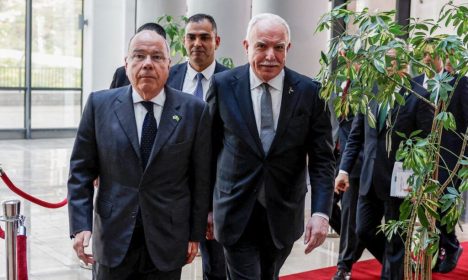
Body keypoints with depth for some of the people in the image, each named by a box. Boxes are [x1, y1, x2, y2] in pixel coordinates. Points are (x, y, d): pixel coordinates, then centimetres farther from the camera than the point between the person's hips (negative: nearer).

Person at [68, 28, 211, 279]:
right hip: (113, 239, 1)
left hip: (167, 243, 0)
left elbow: (201, 178, 1)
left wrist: (196, 233, 1)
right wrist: (80, 225, -5)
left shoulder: (194, 110, -3)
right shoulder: (100, 105, 0)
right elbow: (81, 170, 3)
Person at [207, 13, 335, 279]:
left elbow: (322, 159, -4)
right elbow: (208, 149, 1)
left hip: (284, 214, 2)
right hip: (236, 212, -1)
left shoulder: (310, 92, -6)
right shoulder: (223, 85, -6)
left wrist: (321, 212, -14)